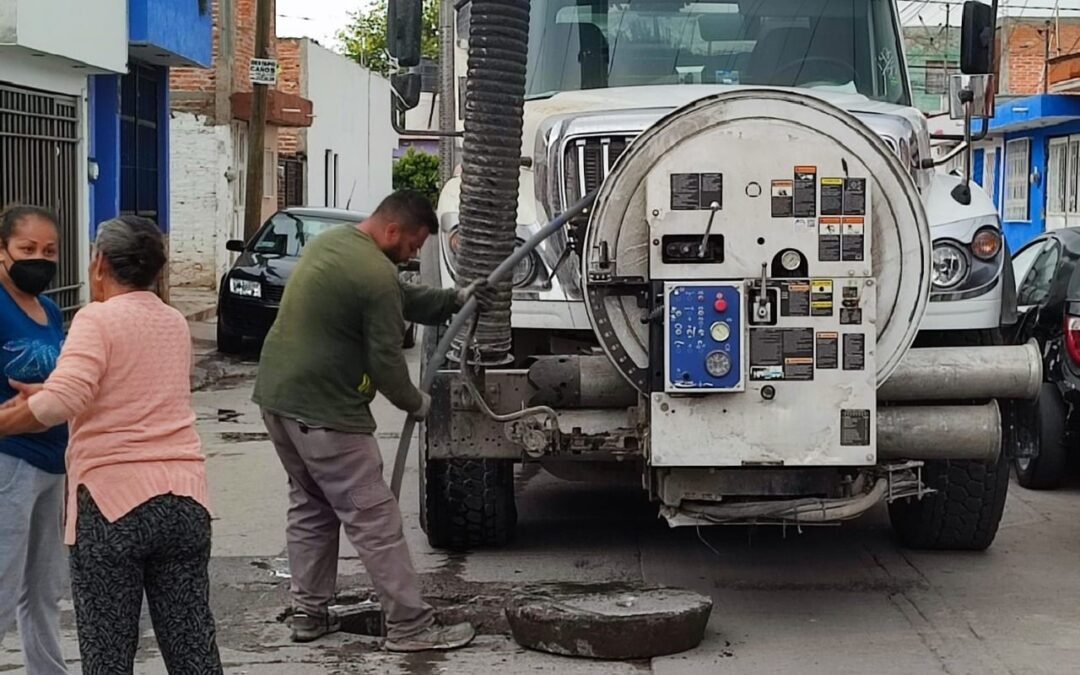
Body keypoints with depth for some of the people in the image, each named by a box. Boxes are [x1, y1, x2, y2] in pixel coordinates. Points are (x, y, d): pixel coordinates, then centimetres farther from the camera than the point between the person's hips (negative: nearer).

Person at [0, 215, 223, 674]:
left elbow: (63, 400, -21)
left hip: (114, 498, -6)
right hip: (184, 497, 6)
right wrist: (43, 395, 21)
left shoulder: (98, 318, -7)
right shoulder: (175, 324, 14)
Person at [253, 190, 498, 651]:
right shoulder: (377, 275, -19)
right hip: (323, 409, -10)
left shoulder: (330, 242, 11)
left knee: (310, 505, 20)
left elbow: (401, 299, 21)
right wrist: (416, 403, 3)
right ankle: (410, 626, 1)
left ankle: (309, 613, 23)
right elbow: (386, 361, -14)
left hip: (276, 393, 10)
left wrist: (456, 300, 16)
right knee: (373, 518, -3)